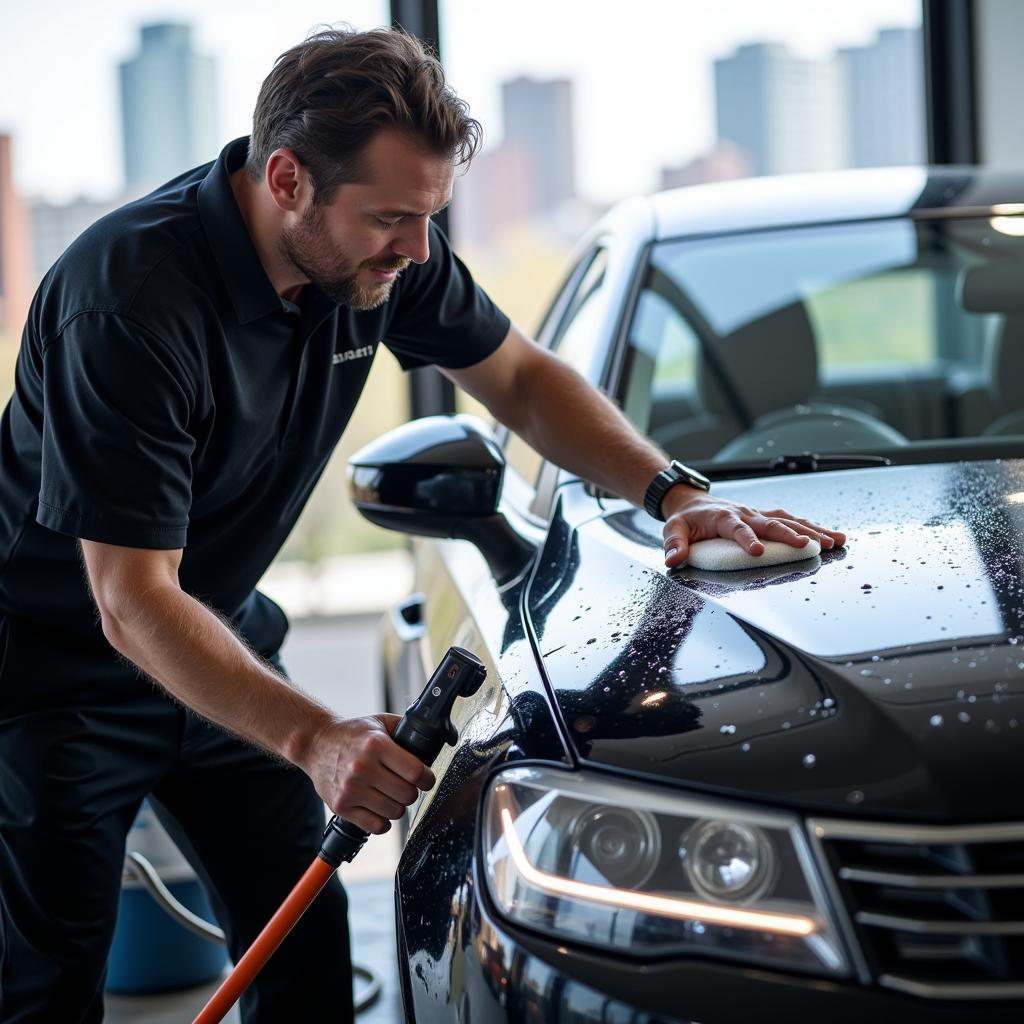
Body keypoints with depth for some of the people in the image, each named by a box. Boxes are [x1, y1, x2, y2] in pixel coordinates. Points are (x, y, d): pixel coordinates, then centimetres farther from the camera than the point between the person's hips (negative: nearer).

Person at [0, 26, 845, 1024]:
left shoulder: (378, 251, -12)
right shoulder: (131, 299, -33)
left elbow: (519, 377, 4)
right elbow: (133, 606, -32)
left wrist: (679, 493, -10)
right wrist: (313, 739, -41)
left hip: (217, 642, 6)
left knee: (306, 944, 4)